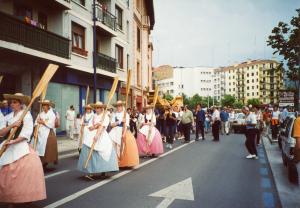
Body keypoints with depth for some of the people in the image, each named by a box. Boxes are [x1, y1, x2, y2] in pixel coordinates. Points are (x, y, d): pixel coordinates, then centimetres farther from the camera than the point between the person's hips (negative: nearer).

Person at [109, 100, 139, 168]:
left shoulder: (126, 114, 2)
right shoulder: (114, 115, 12)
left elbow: (126, 125, -6)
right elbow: (112, 124, 2)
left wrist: (124, 134, -18)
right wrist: (120, 121, -10)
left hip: (124, 131, -3)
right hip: (115, 132, 3)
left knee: (125, 146, -12)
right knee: (114, 144, -11)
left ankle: (126, 162, -4)